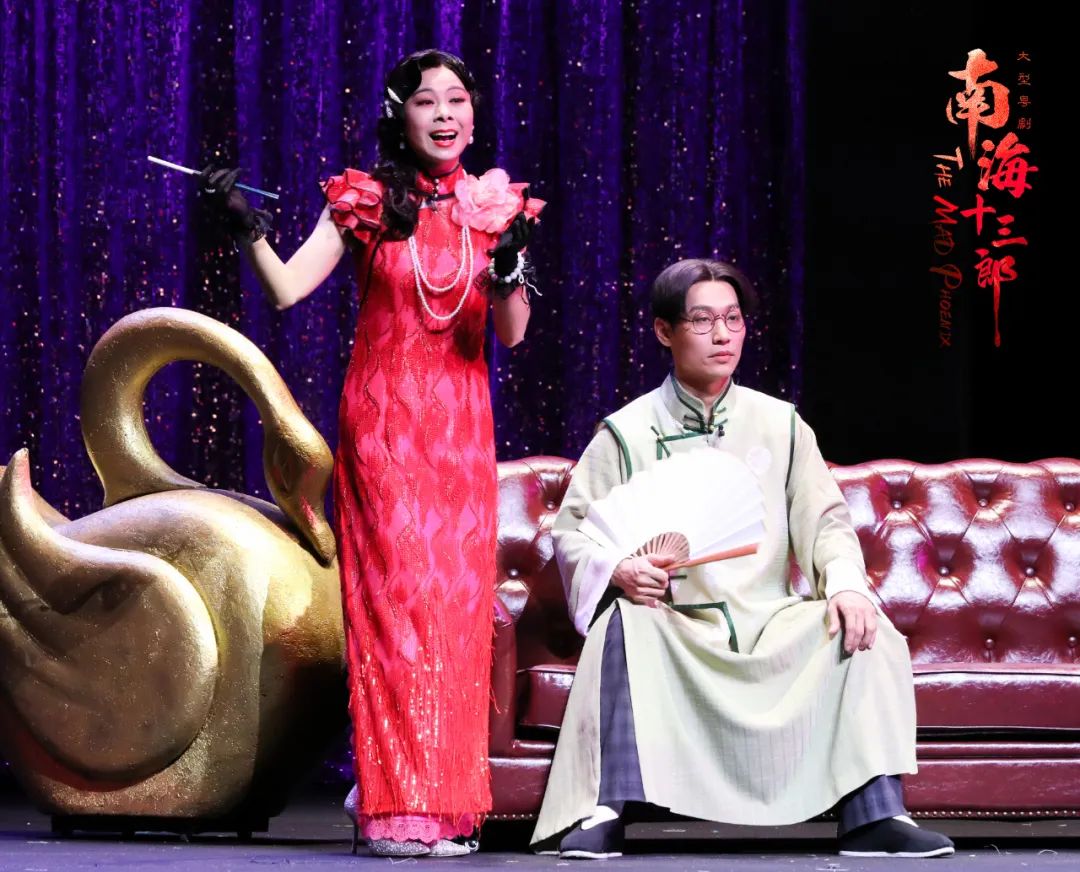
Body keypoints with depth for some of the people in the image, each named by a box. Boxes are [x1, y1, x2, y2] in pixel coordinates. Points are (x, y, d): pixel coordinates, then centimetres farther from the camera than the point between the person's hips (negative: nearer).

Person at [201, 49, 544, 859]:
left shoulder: (495, 206, 7)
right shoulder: (366, 201, 0)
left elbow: (512, 334, 0)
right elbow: (286, 289, -7)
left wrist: (510, 269, -18)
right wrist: (250, 230, -22)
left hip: (462, 425, 3)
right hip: (383, 421, -3)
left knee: (459, 603, 2)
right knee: (395, 596, -7)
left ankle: (445, 803, 8)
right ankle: (398, 808, -6)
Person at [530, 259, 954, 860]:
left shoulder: (781, 425, 13)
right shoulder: (626, 433, 5)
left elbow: (825, 520, 7)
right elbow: (573, 529, 0)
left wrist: (846, 584, -15)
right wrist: (618, 570, -23)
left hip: (769, 625, 2)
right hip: (673, 634, -2)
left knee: (865, 629, -23)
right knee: (623, 621, -34)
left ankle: (875, 815, -28)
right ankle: (606, 811, -39)